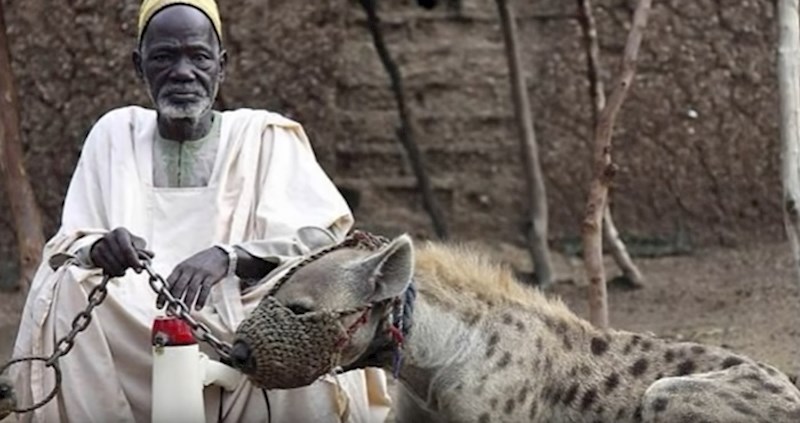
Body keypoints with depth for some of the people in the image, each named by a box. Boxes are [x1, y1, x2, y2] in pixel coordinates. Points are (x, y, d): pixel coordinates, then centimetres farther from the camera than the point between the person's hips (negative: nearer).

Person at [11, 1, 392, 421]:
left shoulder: (265, 136, 3)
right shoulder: (115, 133, 9)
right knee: (69, 291, -25)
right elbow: (64, 249, 4)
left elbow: (323, 238, -9)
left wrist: (228, 257, -27)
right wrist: (99, 250, -22)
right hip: (129, 340, 2)